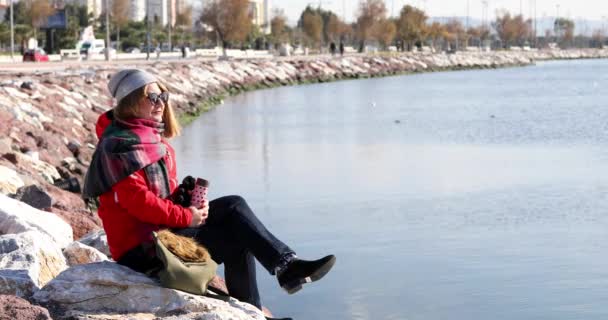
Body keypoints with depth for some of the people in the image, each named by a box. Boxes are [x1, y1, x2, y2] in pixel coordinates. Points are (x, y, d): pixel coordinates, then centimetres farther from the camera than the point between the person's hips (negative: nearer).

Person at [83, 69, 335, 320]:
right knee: (237, 241, -14)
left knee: (233, 206, -4)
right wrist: (186, 217, -20)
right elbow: (137, 200, -24)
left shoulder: (152, 138, 15)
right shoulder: (120, 144, -16)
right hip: (140, 247, -9)